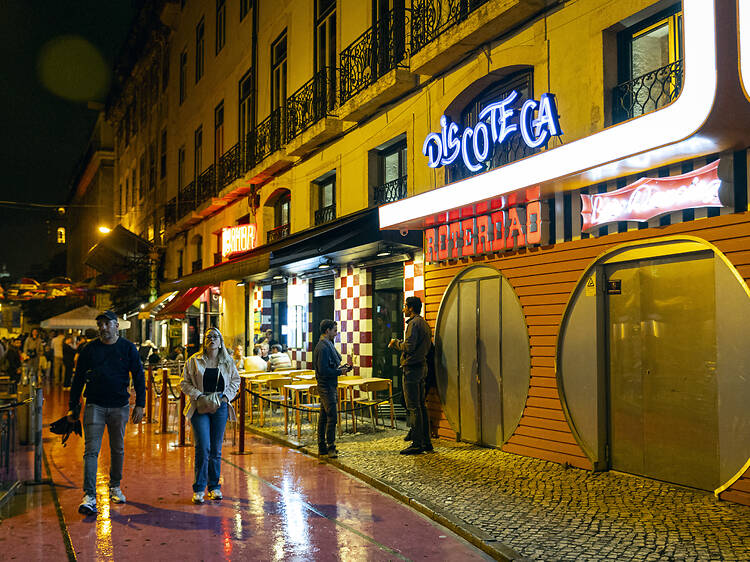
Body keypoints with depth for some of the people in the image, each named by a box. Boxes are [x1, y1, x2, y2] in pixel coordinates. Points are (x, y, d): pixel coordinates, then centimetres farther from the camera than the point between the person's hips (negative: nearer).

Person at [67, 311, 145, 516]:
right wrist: (73, 407, 6)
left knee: (118, 449, 12)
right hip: (95, 405, -1)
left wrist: (140, 405, -2)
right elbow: (78, 379, 8)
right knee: (91, 450, -9)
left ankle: (115, 487, 31)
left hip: (120, 406, 1)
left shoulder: (128, 348, 1)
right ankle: (89, 497, -12)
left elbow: (138, 377, 4)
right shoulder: (89, 349, 2)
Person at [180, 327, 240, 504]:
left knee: (216, 449, 7)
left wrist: (226, 397, -1)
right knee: (203, 447, -10)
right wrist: (198, 396, -10)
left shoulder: (228, 361, 7)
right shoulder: (194, 360, 1)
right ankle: (199, 488, 0)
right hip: (200, 406, -2)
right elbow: (184, 382, 3)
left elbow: (235, 381, 15)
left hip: (220, 406, 2)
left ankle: (214, 486, 19)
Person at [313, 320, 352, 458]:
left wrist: (340, 367, 9)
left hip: (329, 386, 11)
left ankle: (322, 447, 18)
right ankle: (330, 448, -5)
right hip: (326, 386, -11)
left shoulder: (327, 345, 16)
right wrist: (340, 372, -14)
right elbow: (323, 370, -22)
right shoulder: (323, 347, -17)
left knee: (324, 416, 12)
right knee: (332, 417, -9)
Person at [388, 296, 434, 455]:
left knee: (413, 407, -7)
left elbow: (409, 347, -22)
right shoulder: (425, 324, 17)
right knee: (421, 406, 13)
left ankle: (417, 444, -5)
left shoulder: (414, 323, -13)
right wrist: (399, 344, 21)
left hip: (412, 368, -10)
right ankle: (426, 442, 17)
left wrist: (396, 343, -4)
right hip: (422, 366, 10)